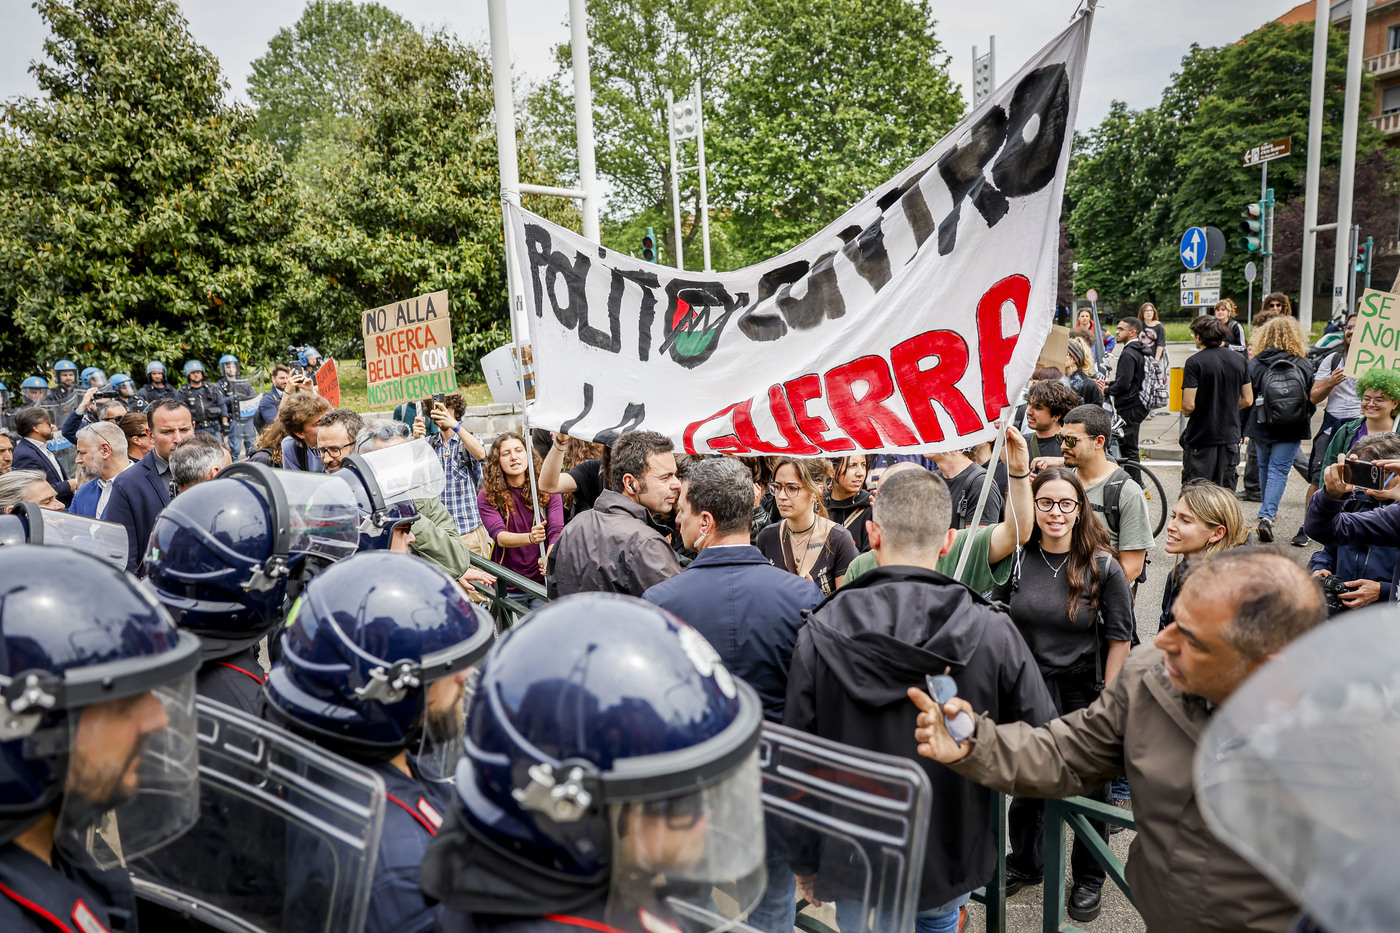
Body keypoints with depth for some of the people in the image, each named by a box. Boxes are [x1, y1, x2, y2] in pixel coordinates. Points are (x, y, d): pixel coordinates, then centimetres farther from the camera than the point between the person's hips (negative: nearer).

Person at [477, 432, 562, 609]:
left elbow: (556, 532, -10)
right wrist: (530, 538, -36)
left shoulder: (547, 491, -1)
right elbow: (499, 537, -16)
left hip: (543, 583, 0)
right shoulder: (487, 497, -4)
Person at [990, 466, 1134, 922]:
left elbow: (1119, 638, -6)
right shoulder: (1016, 560, -5)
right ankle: (1026, 864, 41)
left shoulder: (1103, 567, -11)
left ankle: (1089, 878, 37)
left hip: (1084, 694, -2)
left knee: (1089, 789, 13)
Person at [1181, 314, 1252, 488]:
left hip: (1200, 437, -5)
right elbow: (1247, 400, 9)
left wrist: (1185, 411, 4)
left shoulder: (1195, 362, -13)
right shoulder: (1240, 359, 5)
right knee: (1226, 491, 13)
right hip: (1230, 436, 5)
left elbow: (1189, 405, -18)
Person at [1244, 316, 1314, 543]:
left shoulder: (1255, 365, -7)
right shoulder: (1303, 365, -3)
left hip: (1262, 428, 0)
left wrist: (1242, 429, 7)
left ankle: (1266, 511, 32)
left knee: (1265, 467, 17)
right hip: (1292, 430, 0)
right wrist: (1304, 422, 20)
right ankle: (1267, 515, -17)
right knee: (1279, 469, -1)